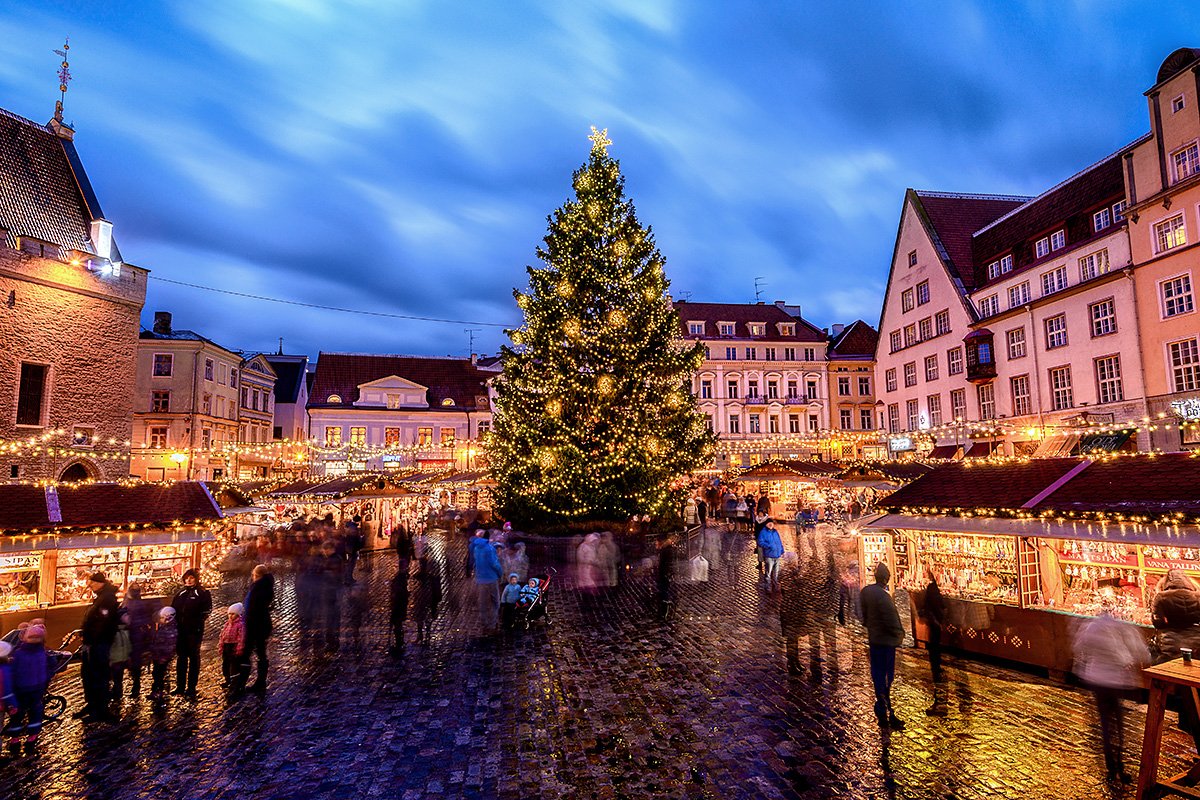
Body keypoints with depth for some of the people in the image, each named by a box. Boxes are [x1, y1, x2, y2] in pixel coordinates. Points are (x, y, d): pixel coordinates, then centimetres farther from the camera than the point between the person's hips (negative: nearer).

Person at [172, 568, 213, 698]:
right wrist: (174, 622, 3)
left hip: (194, 630, -5)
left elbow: (207, 610, -8)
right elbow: (173, 608, 16)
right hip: (180, 629, 5)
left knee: (194, 657, 2)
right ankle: (180, 686, 22)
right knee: (181, 657, 13)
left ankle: (191, 687, 8)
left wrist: (198, 622, -17)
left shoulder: (202, 593, -3)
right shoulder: (180, 593, 13)